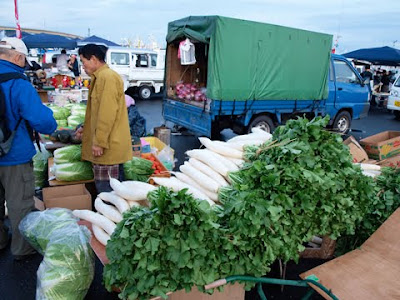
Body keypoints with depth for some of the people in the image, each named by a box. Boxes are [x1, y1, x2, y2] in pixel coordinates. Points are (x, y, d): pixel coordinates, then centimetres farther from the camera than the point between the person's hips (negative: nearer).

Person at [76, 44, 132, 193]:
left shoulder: (107, 77, -14)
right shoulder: (101, 77, 18)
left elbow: (107, 113, -21)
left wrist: (99, 142, -19)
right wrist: (86, 128, 27)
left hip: (108, 146, -10)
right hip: (111, 146, 10)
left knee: (106, 189, -2)